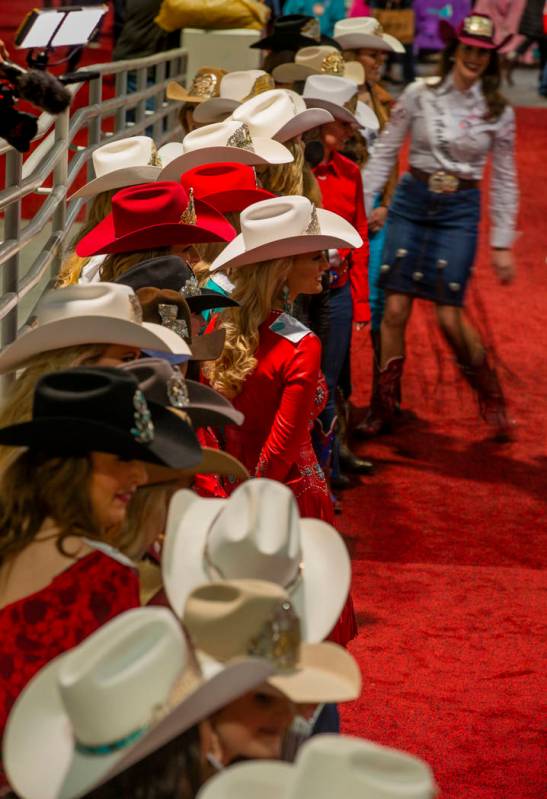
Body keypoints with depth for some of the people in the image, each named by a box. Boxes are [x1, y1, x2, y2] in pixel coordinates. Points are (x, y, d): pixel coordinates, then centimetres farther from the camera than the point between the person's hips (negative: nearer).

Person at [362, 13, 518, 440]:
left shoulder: (499, 112, 0)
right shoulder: (419, 95, -1)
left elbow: (504, 181, 5)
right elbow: (384, 153, 5)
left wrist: (503, 244, 4)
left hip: (460, 211, -1)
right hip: (411, 201, 1)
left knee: (450, 316, -6)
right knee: (395, 309, -1)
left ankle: (491, 398, 16)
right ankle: (384, 406, 11)